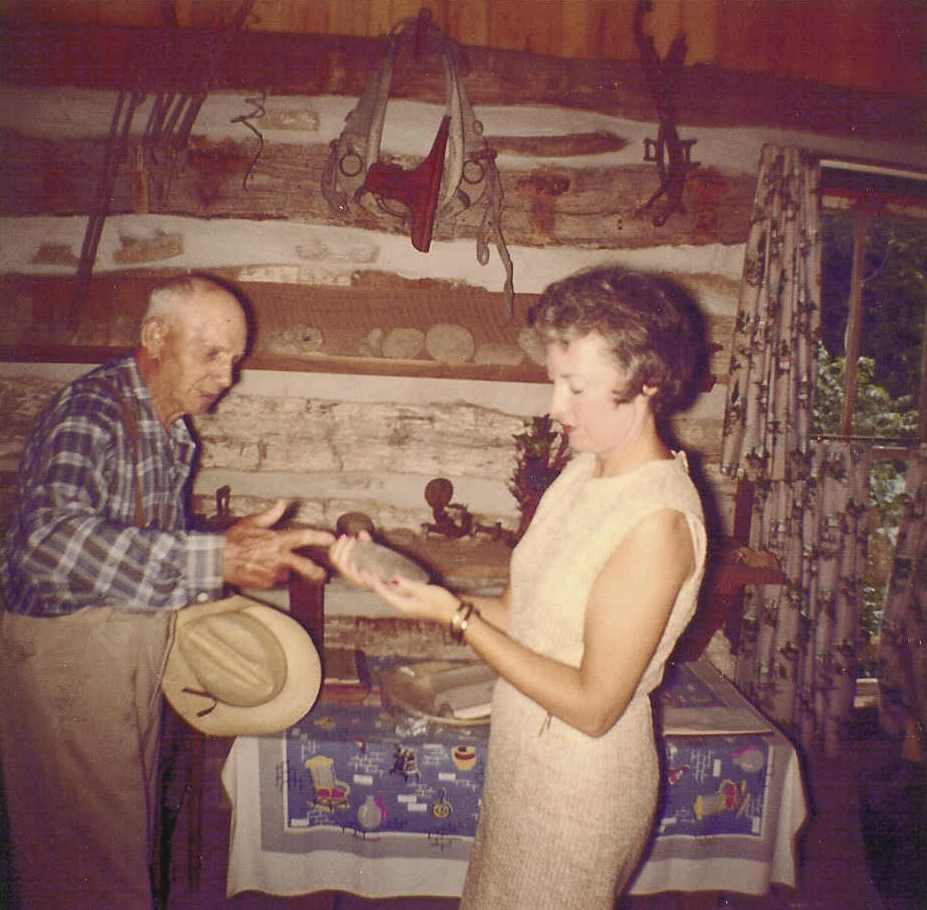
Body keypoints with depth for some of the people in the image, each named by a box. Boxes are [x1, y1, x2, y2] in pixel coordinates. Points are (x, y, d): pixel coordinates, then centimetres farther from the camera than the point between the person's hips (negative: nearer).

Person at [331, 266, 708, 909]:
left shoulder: (658, 519, -27)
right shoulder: (585, 470, 0)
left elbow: (594, 706, -24)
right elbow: (518, 614, 2)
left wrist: (457, 619, -23)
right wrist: (406, 587, -9)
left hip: (582, 786, -7)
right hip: (525, 759, 8)